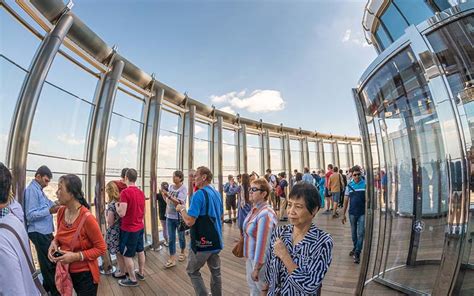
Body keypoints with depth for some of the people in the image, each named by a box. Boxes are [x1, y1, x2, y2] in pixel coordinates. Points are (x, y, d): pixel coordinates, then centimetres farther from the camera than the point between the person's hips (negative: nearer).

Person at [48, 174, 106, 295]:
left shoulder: (87, 218, -27)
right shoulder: (61, 212, -7)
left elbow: (101, 248, -18)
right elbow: (60, 234, 13)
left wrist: (76, 256, -25)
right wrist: (54, 242, -8)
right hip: (66, 271, 6)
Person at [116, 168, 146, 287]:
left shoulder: (125, 192, -21)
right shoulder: (141, 192, 3)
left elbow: (122, 213, -23)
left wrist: (117, 205, -5)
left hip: (129, 229, -7)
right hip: (139, 227, 7)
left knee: (127, 255, 7)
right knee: (140, 250, 19)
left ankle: (132, 280, 19)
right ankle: (141, 273, 34)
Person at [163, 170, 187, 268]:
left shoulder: (183, 188, -15)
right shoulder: (170, 186, 1)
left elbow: (179, 202, -26)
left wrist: (168, 196, -33)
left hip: (179, 216, -4)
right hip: (169, 216, 4)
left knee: (181, 236, 15)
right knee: (171, 238, 6)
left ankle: (182, 253, 37)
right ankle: (172, 259, 14)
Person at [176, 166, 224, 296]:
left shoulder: (199, 194, -20)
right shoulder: (217, 193, 6)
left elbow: (190, 221, -24)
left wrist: (182, 209, -8)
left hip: (203, 241, -7)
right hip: (216, 240, 7)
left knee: (192, 271, 14)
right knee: (215, 271, 19)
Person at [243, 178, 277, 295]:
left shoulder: (265, 214, -29)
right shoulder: (255, 209, 0)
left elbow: (262, 242, -28)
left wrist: (257, 267, -22)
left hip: (260, 260, -8)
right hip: (250, 257, 8)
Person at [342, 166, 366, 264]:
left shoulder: (365, 184, -6)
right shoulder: (349, 185, 1)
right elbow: (346, 200, 5)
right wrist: (343, 214, 5)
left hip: (362, 213, -2)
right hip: (352, 213, 3)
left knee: (361, 233, -3)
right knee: (353, 233, 16)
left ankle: (357, 253, 5)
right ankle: (355, 248, 35)